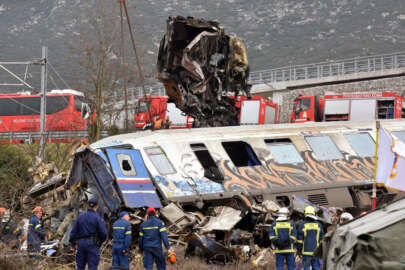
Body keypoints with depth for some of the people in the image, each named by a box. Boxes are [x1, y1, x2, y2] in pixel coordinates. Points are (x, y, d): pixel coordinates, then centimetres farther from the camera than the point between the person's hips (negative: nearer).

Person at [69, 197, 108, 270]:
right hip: (92, 244, -5)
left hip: (81, 243, 5)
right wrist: (100, 242, 8)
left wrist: (73, 244, 19)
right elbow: (104, 233, -12)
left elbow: (74, 231, 9)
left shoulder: (80, 216, 7)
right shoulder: (97, 218, -8)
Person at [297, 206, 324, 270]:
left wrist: (299, 250, 6)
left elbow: (300, 239, -3)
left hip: (306, 251, -2)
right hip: (316, 252, 2)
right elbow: (322, 239, 7)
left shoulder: (302, 225, -4)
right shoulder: (318, 225, 3)